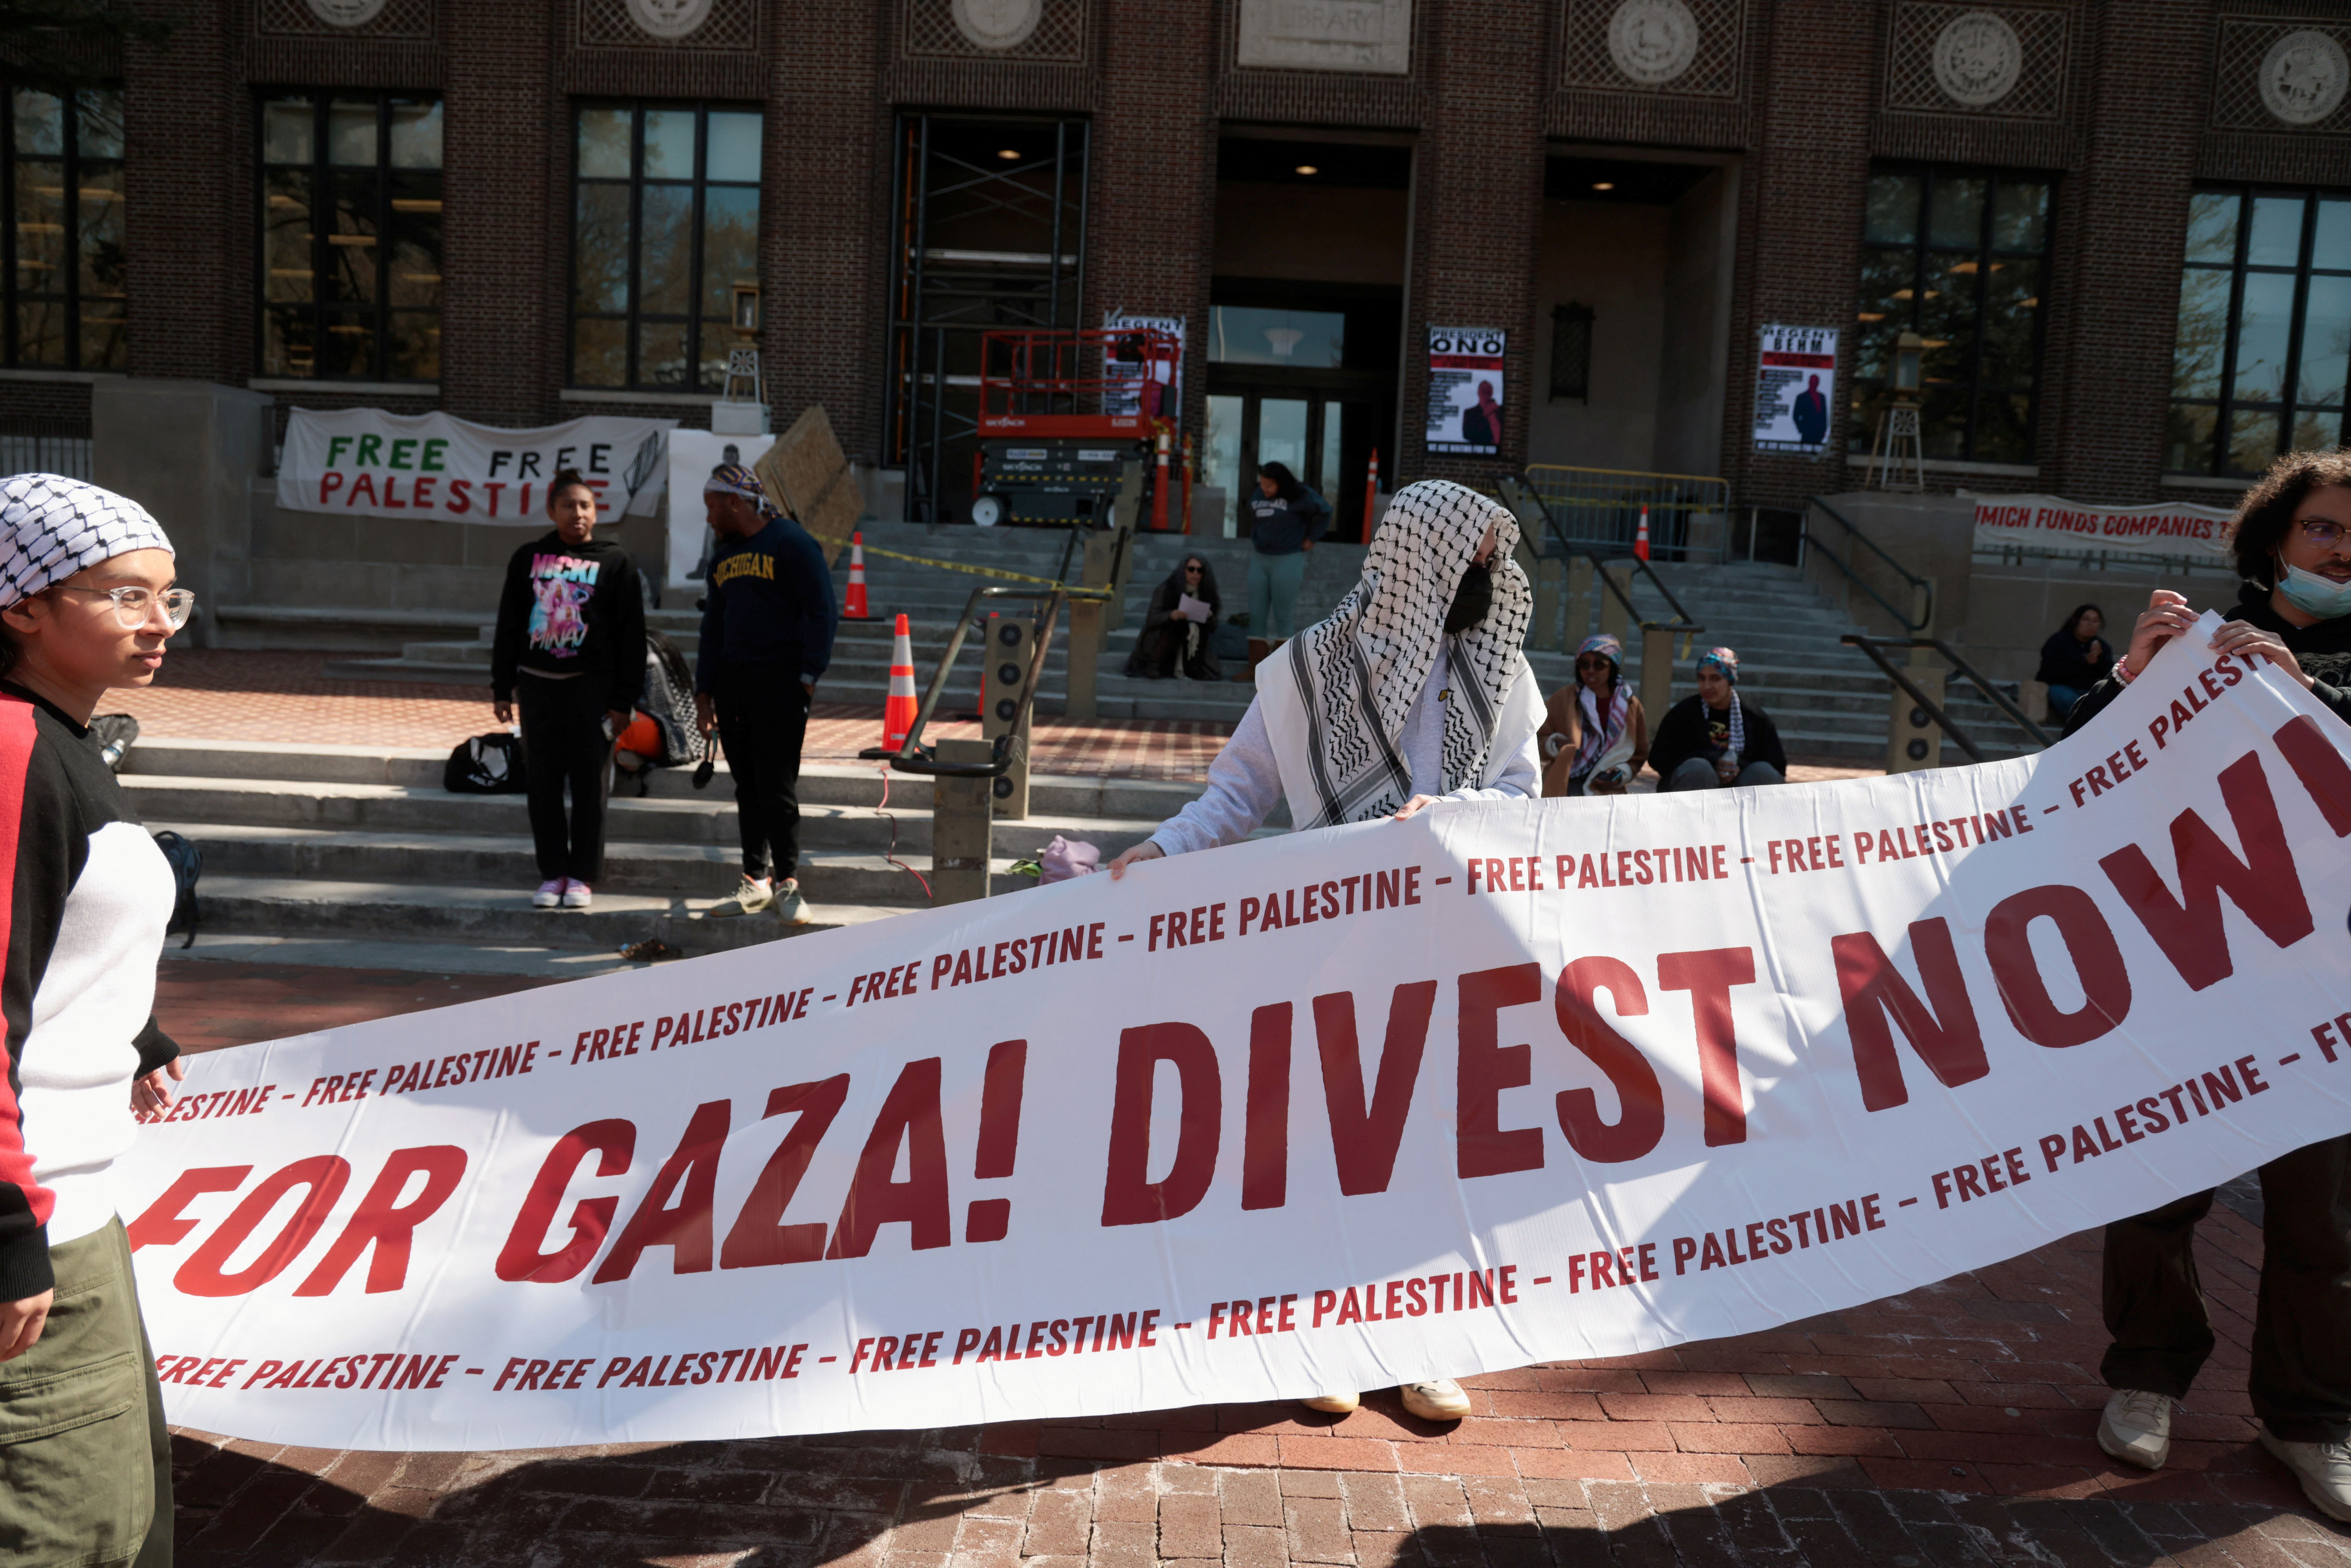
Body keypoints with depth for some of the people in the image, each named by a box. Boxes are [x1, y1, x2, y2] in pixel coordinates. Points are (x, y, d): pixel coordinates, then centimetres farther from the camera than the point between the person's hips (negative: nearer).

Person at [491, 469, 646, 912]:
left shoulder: (615, 562, 2)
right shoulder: (528, 559, 9)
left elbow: (631, 636, 0)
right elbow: (508, 627, 13)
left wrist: (624, 700, -6)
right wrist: (502, 688, 8)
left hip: (591, 686, -3)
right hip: (537, 683, 3)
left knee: (590, 784, 0)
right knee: (542, 783, 5)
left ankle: (583, 876, 9)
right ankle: (552, 874, 14)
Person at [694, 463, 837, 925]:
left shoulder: (791, 542, -5)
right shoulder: (724, 557, 19)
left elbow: (822, 611, -10)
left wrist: (809, 675, -15)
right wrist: (703, 690, 15)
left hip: (779, 680, -7)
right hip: (732, 681, 7)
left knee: (777, 787, -6)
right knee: (747, 786, 7)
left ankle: (787, 883, 1)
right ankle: (757, 881, 13)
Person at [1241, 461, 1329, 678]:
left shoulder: (1299, 496, -8)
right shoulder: (1258, 496, 7)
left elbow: (1324, 513, 1)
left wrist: (1311, 539, 2)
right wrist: (1255, 540, 12)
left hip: (1287, 561, -5)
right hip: (1259, 560, 5)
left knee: (1283, 616, -2)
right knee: (1257, 616, 2)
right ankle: (1255, 670, 4)